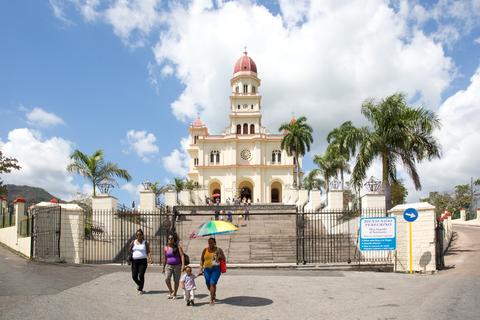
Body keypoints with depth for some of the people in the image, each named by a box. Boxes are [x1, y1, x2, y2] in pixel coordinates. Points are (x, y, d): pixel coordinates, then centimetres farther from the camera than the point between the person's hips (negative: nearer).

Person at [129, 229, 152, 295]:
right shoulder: (133, 242, 9)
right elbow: (129, 250, 14)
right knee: (134, 276, 0)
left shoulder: (145, 242, 2)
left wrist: (150, 258, -18)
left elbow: (148, 252, -2)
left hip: (143, 261, -3)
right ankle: (139, 284, 32)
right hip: (134, 261, 3)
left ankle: (140, 289, 6)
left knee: (141, 275, -9)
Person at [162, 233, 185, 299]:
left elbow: (182, 256, -10)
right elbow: (165, 258, 13)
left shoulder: (178, 247, -3)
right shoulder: (166, 248, 5)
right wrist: (164, 268, 15)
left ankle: (174, 294, 19)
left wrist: (183, 265, -21)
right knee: (167, 279, -17)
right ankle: (170, 291, 7)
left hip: (177, 266, -2)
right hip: (168, 266, 2)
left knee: (176, 281, 3)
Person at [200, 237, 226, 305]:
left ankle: (212, 300, -9)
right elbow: (202, 260, 12)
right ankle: (214, 294, 38)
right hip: (207, 269, 3)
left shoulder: (218, 250, 0)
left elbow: (224, 258, 6)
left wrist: (219, 256, -14)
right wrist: (201, 268, 2)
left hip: (216, 269, -3)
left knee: (212, 283, -14)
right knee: (208, 284, 8)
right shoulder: (205, 250, 5)